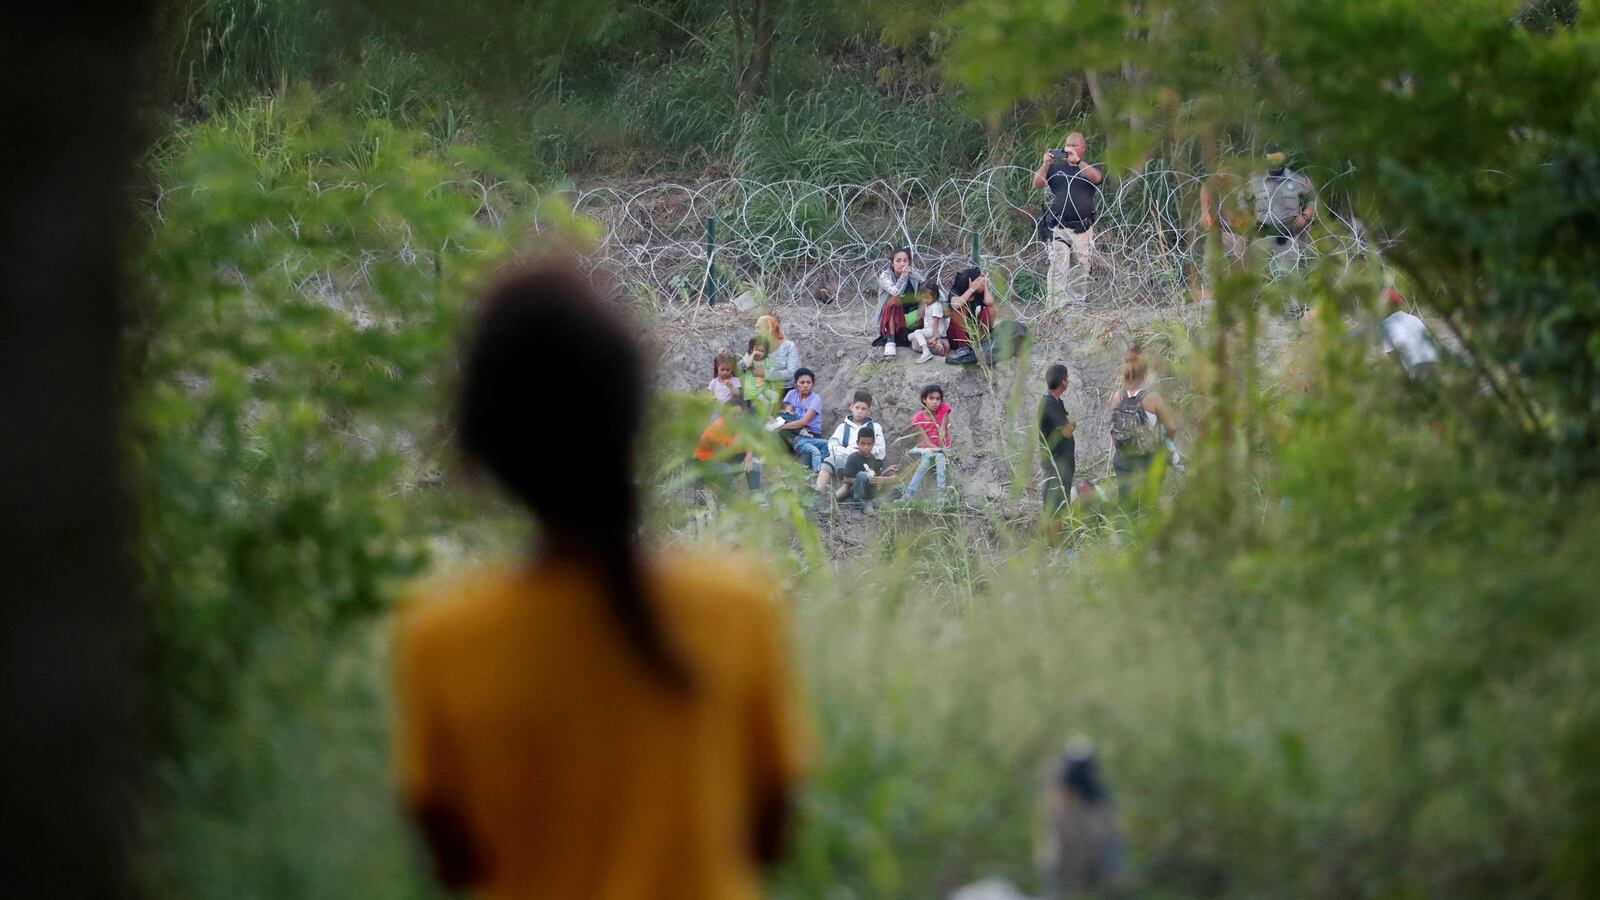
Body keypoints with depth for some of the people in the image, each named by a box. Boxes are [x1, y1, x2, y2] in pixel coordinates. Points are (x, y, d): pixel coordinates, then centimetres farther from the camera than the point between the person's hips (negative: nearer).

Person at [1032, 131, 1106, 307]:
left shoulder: (1092, 167, 10)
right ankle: (1055, 307, -19)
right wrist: (1045, 164, -15)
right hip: (1058, 228, -1)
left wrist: (1077, 161, -24)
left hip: (1083, 229, 1)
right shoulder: (1055, 167, 12)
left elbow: (1097, 177, -13)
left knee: (1081, 270, 7)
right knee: (1058, 268, -14)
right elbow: (1037, 184, 1)